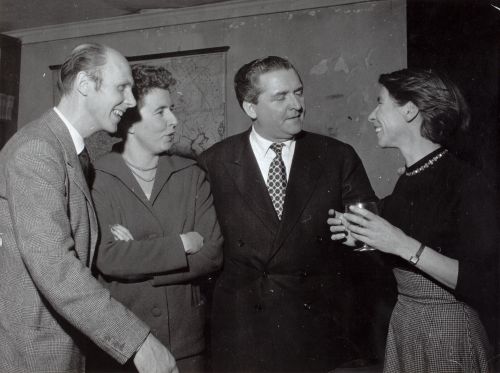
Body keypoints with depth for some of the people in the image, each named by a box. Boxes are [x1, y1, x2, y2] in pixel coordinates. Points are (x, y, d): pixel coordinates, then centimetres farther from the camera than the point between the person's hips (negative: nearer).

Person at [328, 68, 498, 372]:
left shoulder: (468, 184, -18)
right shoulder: (408, 181, 3)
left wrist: (403, 245, -26)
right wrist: (362, 237, -4)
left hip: (450, 335, -7)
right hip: (403, 327, 7)